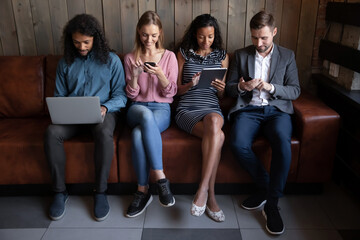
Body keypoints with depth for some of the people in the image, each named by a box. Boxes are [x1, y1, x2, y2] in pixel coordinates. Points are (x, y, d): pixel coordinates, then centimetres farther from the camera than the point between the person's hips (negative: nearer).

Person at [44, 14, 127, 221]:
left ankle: (101, 192, -22)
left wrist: (105, 107, -18)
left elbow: (121, 94, 1)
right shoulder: (65, 63, 14)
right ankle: (60, 191, -14)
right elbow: (59, 96, 17)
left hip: (104, 111, -3)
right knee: (52, 132, -29)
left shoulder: (111, 60, 4)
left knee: (104, 133, -38)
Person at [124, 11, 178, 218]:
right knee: (146, 115, -39)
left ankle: (143, 190, -24)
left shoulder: (169, 56, 6)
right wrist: (134, 75, -13)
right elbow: (131, 94, 6)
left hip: (161, 109, -1)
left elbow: (170, 93, 2)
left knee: (138, 134, -37)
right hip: (137, 109, 1)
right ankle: (161, 179, -30)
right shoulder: (130, 58, 9)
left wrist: (161, 75, -17)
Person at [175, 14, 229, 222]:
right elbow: (177, 89, 9)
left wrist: (221, 88, -10)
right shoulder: (184, 54, 11)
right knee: (218, 136, -33)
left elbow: (221, 96, 14)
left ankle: (203, 189, -34)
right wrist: (190, 84, -13)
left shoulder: (222, 56, 15)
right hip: (187, 110, -1)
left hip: (212, 108, 2)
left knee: (213, 122, -38)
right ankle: (210, 196, -25)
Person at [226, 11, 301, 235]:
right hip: (248, 109, 1)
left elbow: (295, 90, 7)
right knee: (239, 144, -31)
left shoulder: (287, 56, 12)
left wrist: (271, 87, -12)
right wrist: (241, 87, -12)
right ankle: (264, 185, -6)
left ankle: (272, 203, -19)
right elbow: (229, 87, 13)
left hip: (277, 109, 0)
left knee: (283, 143, -34)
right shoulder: (241, 55, 13)